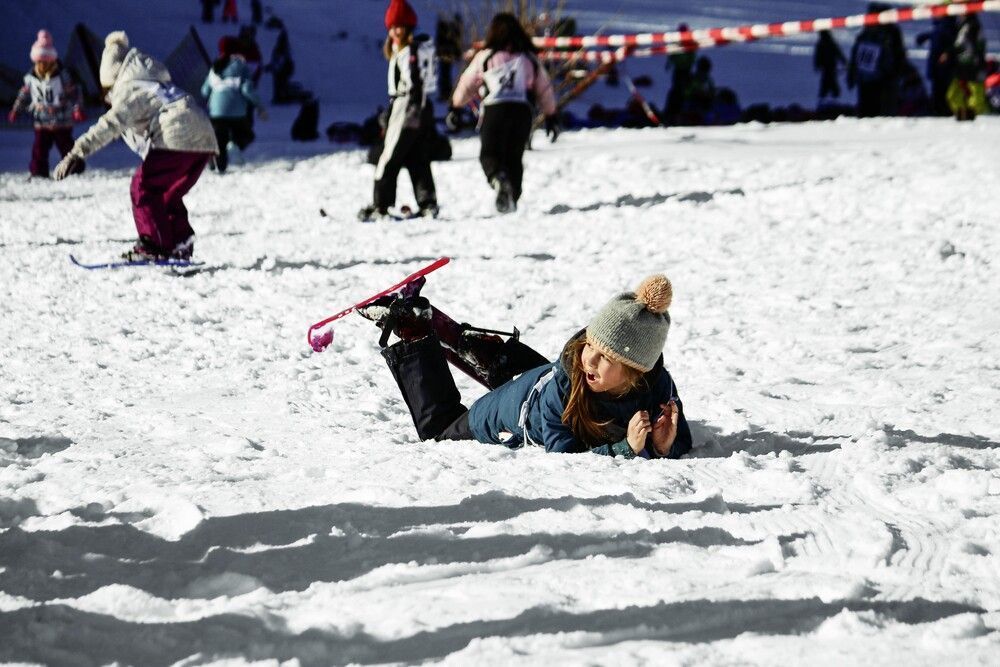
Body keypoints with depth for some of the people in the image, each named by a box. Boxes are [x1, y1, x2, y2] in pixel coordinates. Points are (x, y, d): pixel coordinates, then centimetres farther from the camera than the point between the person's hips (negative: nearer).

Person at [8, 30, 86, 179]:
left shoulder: (62, 76, -13)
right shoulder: (31, 78, -1)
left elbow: (74, 93, -11)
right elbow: (24, 95, 12)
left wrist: (78, 109, -23)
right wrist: (15, 110, 11)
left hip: (62, 123, -3)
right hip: (41, 123, 3)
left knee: (66, 147, 5)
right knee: (39, 148, -2)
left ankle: (75, 169, 21)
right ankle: (38, 172, 9)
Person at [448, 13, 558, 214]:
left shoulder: (485, 57, 6)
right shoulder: (529, 59, 12)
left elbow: (466, 84, 15)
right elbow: (544, 90, 17)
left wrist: (455, 106, 30)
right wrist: (551, 116, 27)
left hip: (493, 110, -2)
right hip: (522, 112, 2)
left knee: (489, 153, 3)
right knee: (514, 157, 15)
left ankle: (497, 177, -28)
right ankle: (512, 198, 6)